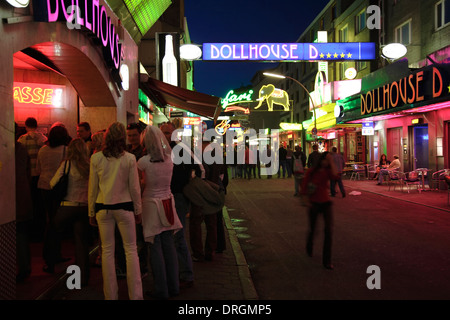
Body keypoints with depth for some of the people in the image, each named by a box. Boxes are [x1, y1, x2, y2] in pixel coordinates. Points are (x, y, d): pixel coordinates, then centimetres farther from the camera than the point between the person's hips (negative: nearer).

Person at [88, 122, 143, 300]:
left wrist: (91, 212, 12)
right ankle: (135, 294, 10)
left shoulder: (96, 158, -3)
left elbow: (92, 188, 2)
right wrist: (138, 211, 8)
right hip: (124, 207, -1)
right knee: (131, 250, 6)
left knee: (107, 251, 9)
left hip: (103, 208, 1)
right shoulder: (129, 159, -7)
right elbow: (135, 188, -3)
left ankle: (110, 295, 17)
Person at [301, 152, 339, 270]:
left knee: (329, 230, -8)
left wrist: (331, 162, -14)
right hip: (314, 204, -2)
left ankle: (327, 261, 0)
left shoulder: (328, 172, 2)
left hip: (326, 203, 2)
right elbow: (304, 186, -3)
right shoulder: (311, 171, -4)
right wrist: (306, 201, -12)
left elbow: (335, 175, -21)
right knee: (313, 229, 10)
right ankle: (309, 248, 45)